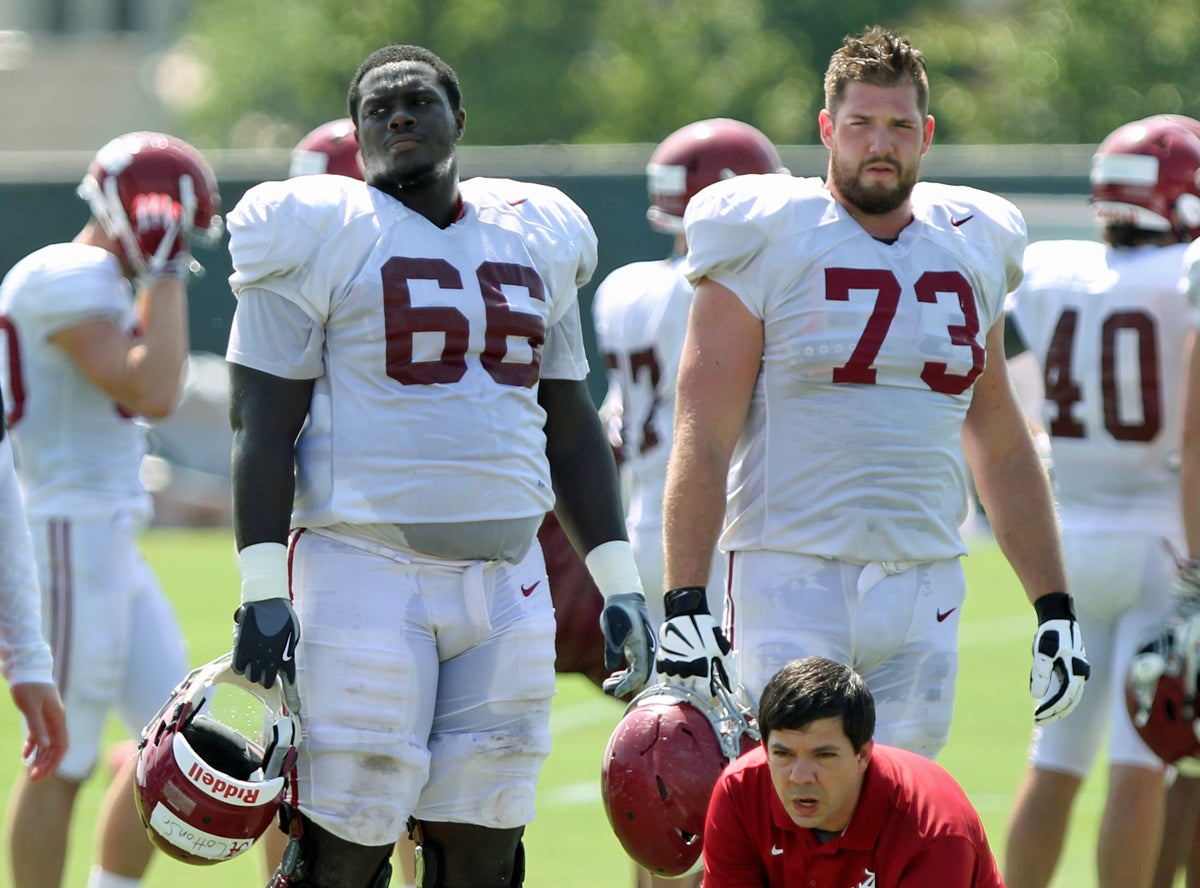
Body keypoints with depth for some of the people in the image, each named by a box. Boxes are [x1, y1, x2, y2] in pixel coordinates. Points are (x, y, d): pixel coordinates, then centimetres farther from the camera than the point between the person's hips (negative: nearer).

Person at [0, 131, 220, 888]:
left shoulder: (95, 282, 17)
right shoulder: (71, 280, -15)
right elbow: (154, 395, -21)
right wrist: (166, 277, -16)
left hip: (106, 543, 10)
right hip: (69, 541, -10)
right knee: (62, 765, -3)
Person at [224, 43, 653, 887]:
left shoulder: (533, 241, 15)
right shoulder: (322, 236, -1)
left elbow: (572, 428, 20)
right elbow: (263, 424, -5)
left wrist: (619, 580, 14)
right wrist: (262, 590, -14)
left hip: (505, 579, 5)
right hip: (364, 570, -5)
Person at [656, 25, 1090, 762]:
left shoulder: (972, 253, 13)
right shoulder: (766, 246, -1)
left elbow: (1002, 450, 21)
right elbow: (703, 438, -5)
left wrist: (1055, 608, 17)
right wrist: (685, 605, -13)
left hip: (924, 589, 4)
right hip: (793, 582, -4)